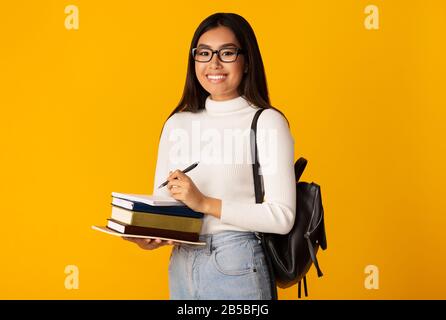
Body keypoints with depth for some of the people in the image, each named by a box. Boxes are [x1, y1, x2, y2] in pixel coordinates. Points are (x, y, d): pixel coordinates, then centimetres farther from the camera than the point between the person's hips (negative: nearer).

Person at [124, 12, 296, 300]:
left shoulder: (267, 122, -8)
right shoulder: (177, 123, 7)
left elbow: (282, 216, -15)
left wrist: (205, 203, -20)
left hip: (237, 267, -5)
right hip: (180, 266, 5)